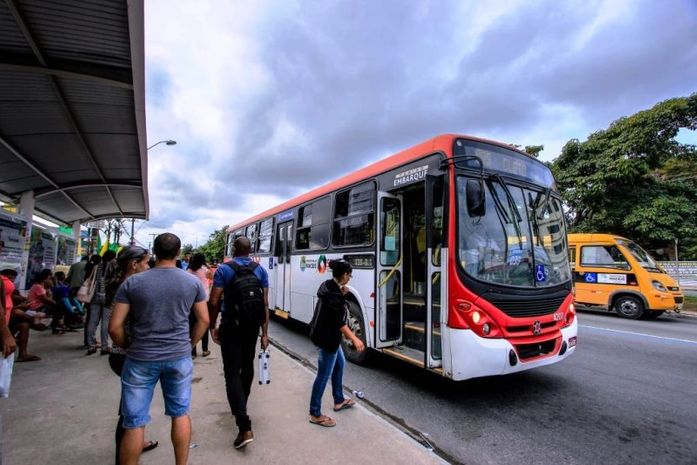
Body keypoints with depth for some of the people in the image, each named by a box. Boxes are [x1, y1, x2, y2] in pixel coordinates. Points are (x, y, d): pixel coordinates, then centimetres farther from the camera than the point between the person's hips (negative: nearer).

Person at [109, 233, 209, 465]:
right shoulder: (193, 282, -4)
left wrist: (128, 348, 10)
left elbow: (114, 327, -7)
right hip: (179, 357, 1)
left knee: (134, 423, 13)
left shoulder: (132, 282, -7)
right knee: (180, 414, 17)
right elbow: (204, 320, 0)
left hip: (141, 359, -1)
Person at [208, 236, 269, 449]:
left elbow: (214, 302, -11)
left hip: (230, 326, -4)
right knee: (247, 367, 22)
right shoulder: (260, 270, -1)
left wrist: (212, 327, 3)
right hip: (252, 326, 4)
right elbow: (265, 304, -3)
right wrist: (265, 332, 3)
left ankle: (245, 427, -8)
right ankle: (240, 407, 42)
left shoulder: (223, 270, -9)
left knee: (232, 373, -1)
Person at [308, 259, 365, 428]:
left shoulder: (328, 285, 3)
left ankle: (339, 401, 39)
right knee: (323, 375, 3)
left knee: (339, 363, 24)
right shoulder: (334, 293, -25)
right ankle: (315, 414, 18)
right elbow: (339, 321, -26)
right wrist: (354, 339, -24)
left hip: (323, 333, 10)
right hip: (327, 337, -10)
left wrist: (342, 294, 1)